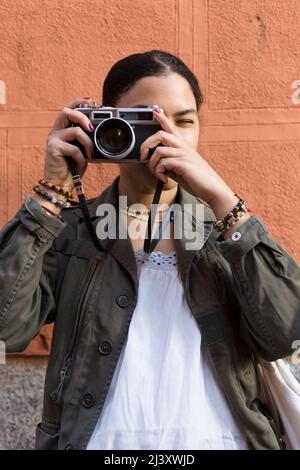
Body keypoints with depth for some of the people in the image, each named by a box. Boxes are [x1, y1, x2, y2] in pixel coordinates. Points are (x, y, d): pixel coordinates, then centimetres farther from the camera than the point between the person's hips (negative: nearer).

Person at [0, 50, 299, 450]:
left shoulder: (225, 224, 2)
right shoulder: (69, 231, -1)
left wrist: (222, 198, -19)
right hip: (98, 438, -1)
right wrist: (51, 192, -15)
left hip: (220, 437, 1)